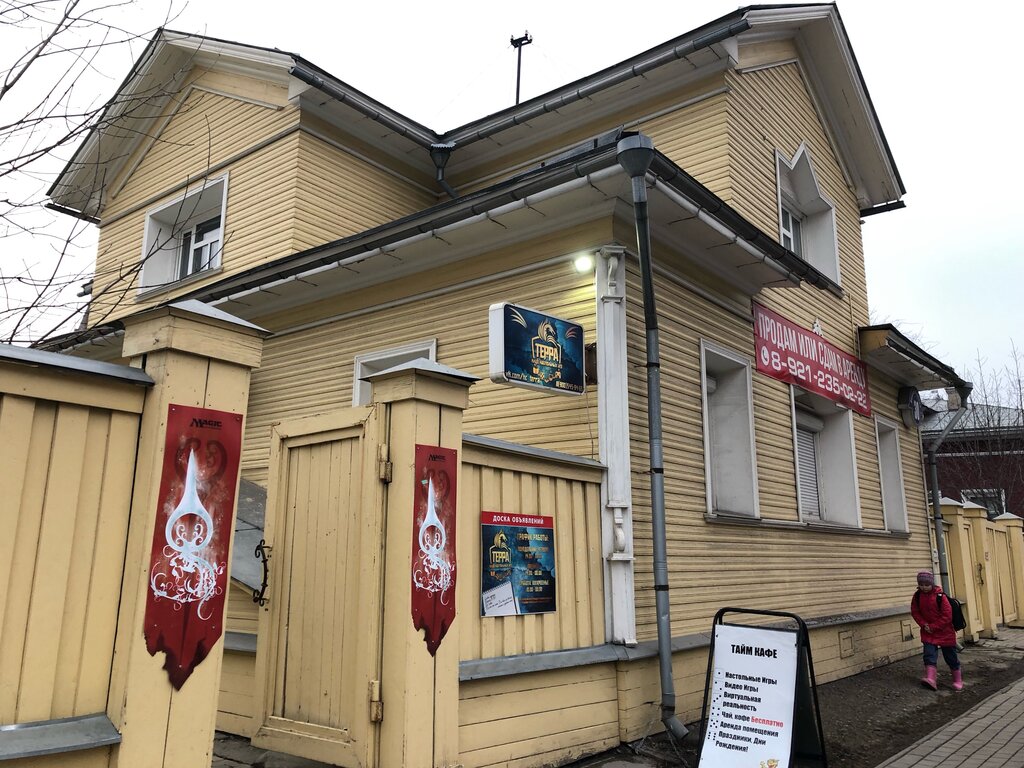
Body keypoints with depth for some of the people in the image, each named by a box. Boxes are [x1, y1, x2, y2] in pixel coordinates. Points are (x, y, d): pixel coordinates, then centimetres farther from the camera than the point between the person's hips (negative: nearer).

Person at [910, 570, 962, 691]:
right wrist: (924, 625, -10)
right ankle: (930, 679, -21)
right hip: (928, 632, 3)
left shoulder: (940, 596, -18)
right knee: (929, 654, -12)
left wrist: (933, 627, -17)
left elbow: (947, 616, -17)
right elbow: (915, 612, 4)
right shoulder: (917, 596, -4)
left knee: (950, 656, 8)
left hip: (944, 632, -3)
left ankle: (958, 680, 25)